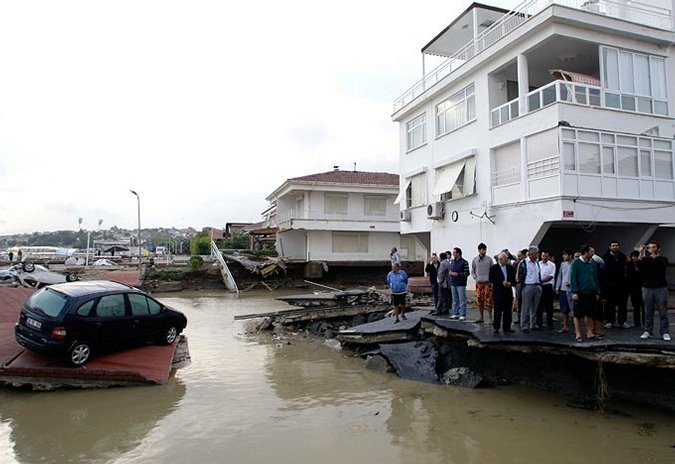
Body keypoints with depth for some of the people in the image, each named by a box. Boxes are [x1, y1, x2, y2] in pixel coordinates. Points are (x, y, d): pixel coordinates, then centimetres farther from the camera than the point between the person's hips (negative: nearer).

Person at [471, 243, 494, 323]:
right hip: (479, 283, 2)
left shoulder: (489, 259, 0)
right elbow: (472, 271, 13)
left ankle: (490, 317, 4)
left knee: (488, 301, -4)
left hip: (488, 283, -2)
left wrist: (491, 279, -5)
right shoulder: (474, 260, 4)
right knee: (479, 301, 6)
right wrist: (476, 278, 1)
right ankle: (480, 317, 16)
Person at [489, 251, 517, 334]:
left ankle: (507, 327, 15)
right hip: (498, 292, -4)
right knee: (497, 311, -1)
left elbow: (513, 279, 13)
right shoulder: (493, 267, -1)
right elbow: (491, 279, -8)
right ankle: (496, 327, 5)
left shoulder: (510, 268, 11)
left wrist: (510, 283, -8)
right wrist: (501, 282, -17)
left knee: (507, 311, 6)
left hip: (508, 292, 4)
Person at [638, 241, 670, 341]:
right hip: (647, 288, 1)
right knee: (648, 312, 4)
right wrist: (641, 254, -19)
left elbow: (662, 266, -16)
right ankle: (647, 331, 10)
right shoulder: (645, 259, 10)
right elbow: (639, 268, -10)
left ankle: (665, 332, 5)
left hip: (661, 288, -1)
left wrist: (655, 256, -27)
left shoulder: (663, 259, 6)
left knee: (663, 312, -1)